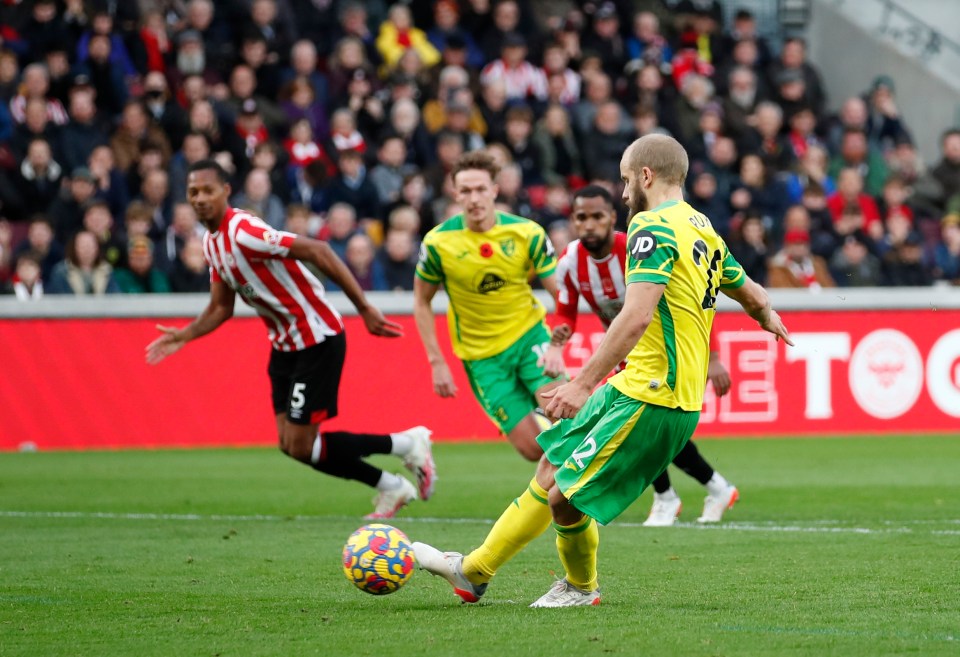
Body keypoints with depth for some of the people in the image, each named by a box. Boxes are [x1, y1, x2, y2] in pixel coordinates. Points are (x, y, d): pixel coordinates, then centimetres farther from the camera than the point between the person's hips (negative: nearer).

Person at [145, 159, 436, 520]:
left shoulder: (244, 233, -24)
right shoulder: (211, 243, 6)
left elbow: (316, 250, -28)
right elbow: (221, 308, 17)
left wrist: (364, 308, -30)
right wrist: (184, 336, 1)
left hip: (317, 339, -9)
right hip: (285, 345, 9)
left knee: (300, 446, -9)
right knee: (290, 445, 6)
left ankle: (406, 443, 7)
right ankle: (391, 487, 21)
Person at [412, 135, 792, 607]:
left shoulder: (654, 227, -14)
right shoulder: (703, 231, 15)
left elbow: (637, 316, -25)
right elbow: (751, 294, 28)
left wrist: (583, 383, -25)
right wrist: (769, 318, 52)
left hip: (649, 399, -10)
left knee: (564, 497, -5)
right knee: (551, 469, 14)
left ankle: (581, 586, 19)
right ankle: (474, 571, 21)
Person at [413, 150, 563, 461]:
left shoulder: (527, 234, -12)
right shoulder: (438, 243, -13)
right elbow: (422, 301, 2)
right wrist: (437, 362, -4)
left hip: (528, 334, 0)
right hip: (481, 354, 0)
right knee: (534, 449, -8)